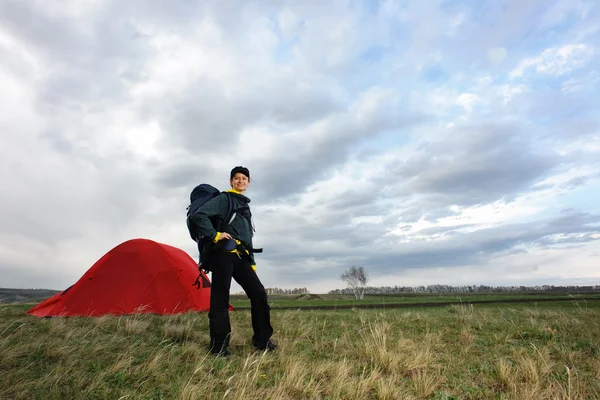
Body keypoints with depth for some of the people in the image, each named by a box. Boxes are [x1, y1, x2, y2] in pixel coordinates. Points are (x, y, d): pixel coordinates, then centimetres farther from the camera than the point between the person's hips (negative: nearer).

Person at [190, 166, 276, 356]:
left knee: (259, 293, 0)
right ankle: (219, 347, 12)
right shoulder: (223, 199, 1)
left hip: (241, 256, 7)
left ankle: (262, 340, 12)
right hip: (224, 254, -7)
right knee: (220, 300, -1)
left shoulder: (245, 205, 24)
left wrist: (252, 261, 20)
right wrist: (215, 235, -15)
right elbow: (198, 215, -13)